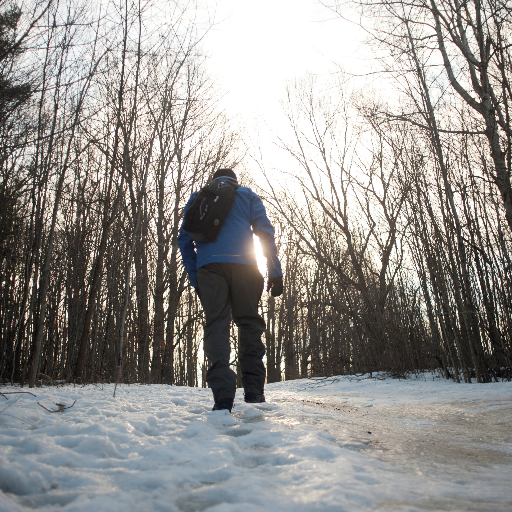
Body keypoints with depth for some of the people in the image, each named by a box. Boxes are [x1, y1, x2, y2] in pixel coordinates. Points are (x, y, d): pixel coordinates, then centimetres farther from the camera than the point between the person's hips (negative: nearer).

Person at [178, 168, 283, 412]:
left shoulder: (197, 198, 26)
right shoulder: (247, 195, 22)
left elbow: (184, 239, 18)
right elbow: (265, 232, 9)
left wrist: (194, 278, 16)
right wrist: (275, 273, 6)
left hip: (208, 265, 1)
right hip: (243, 264, -1)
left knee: (216, 324, -3)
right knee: (249, 323, 5)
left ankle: (223, 396, -17)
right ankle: (254, 392, -1)